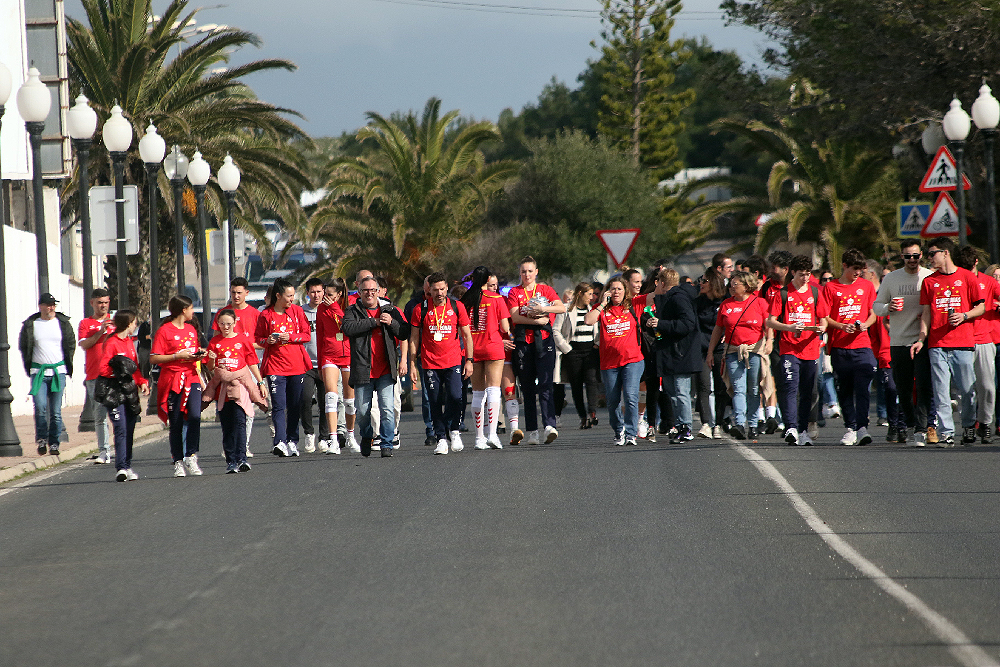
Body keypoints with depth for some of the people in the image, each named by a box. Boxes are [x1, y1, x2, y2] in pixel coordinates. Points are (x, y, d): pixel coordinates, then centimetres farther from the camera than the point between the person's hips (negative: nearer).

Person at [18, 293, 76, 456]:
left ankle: (54, 443, 8)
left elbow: (71, 346, 13)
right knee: (40, 407, -14)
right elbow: (23, 348, 10)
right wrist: (29, 370, 6)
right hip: (38, 372, -1)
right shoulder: (30, 325, 4)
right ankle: (41, 438, 4)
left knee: (56, 411, 0)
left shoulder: (63, 323, 7)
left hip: (58, 371, 1)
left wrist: (68, 367, 9)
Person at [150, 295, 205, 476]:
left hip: (192, 378, 4)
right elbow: (153, 359, -9)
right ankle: (178, 462, 9)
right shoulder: (164, 331, -5)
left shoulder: (191, 329, 16)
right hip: (173, 380, -4)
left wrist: (199, 354, 6)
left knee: (195, 415, -15)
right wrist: (177, 356, -16)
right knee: (176, 423, 0)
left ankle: (190, 457, -10)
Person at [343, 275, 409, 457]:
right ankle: (366, 437, 30)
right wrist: (374, 322, -13)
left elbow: (404, 333, 8)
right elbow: (347, 328, -14)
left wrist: (391, 323, -10)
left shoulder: (390, 310, 11)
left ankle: (387, 444, -2)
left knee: (387, 408, -10)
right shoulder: (353, 311, 7)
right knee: (363, 410, 5)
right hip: (363, 370, 0)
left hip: (385, 370, 0)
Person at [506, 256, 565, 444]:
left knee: (544, 384, -13)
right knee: (527, 387, 3)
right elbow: (515, 316, -4)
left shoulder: (545, 290, 11)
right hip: (523, 342, 1)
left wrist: (544, 309, -17)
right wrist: (538, 320, -12)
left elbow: (562, 308, -3)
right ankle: (532, 431, 6)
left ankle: (549, 425, -23)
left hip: (544, 339, -1)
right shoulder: (514, 292, 10)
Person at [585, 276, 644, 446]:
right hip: (609, 363, 1)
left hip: (632, 360, -1)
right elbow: (588, 321, -11)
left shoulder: (632, 306, 7)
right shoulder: (602, 309, 6)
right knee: (613, 401, 7)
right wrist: (603, 304, -9)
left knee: (630, 397, -15)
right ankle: (619, 433, 25)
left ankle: (631, 434, -12)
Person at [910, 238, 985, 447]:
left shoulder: (967, 277, 5)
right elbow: (926, 313, 13)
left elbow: (981, 307, 8)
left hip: (963, 343, -2)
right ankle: (946, 433, -4)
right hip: (937, 344, 2)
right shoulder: (929, 281, 13)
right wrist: (921, 339, 2)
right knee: (941, 391, -5)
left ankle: (969, 427, 21)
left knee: (967, 389, 0)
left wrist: (964, 316, -10)